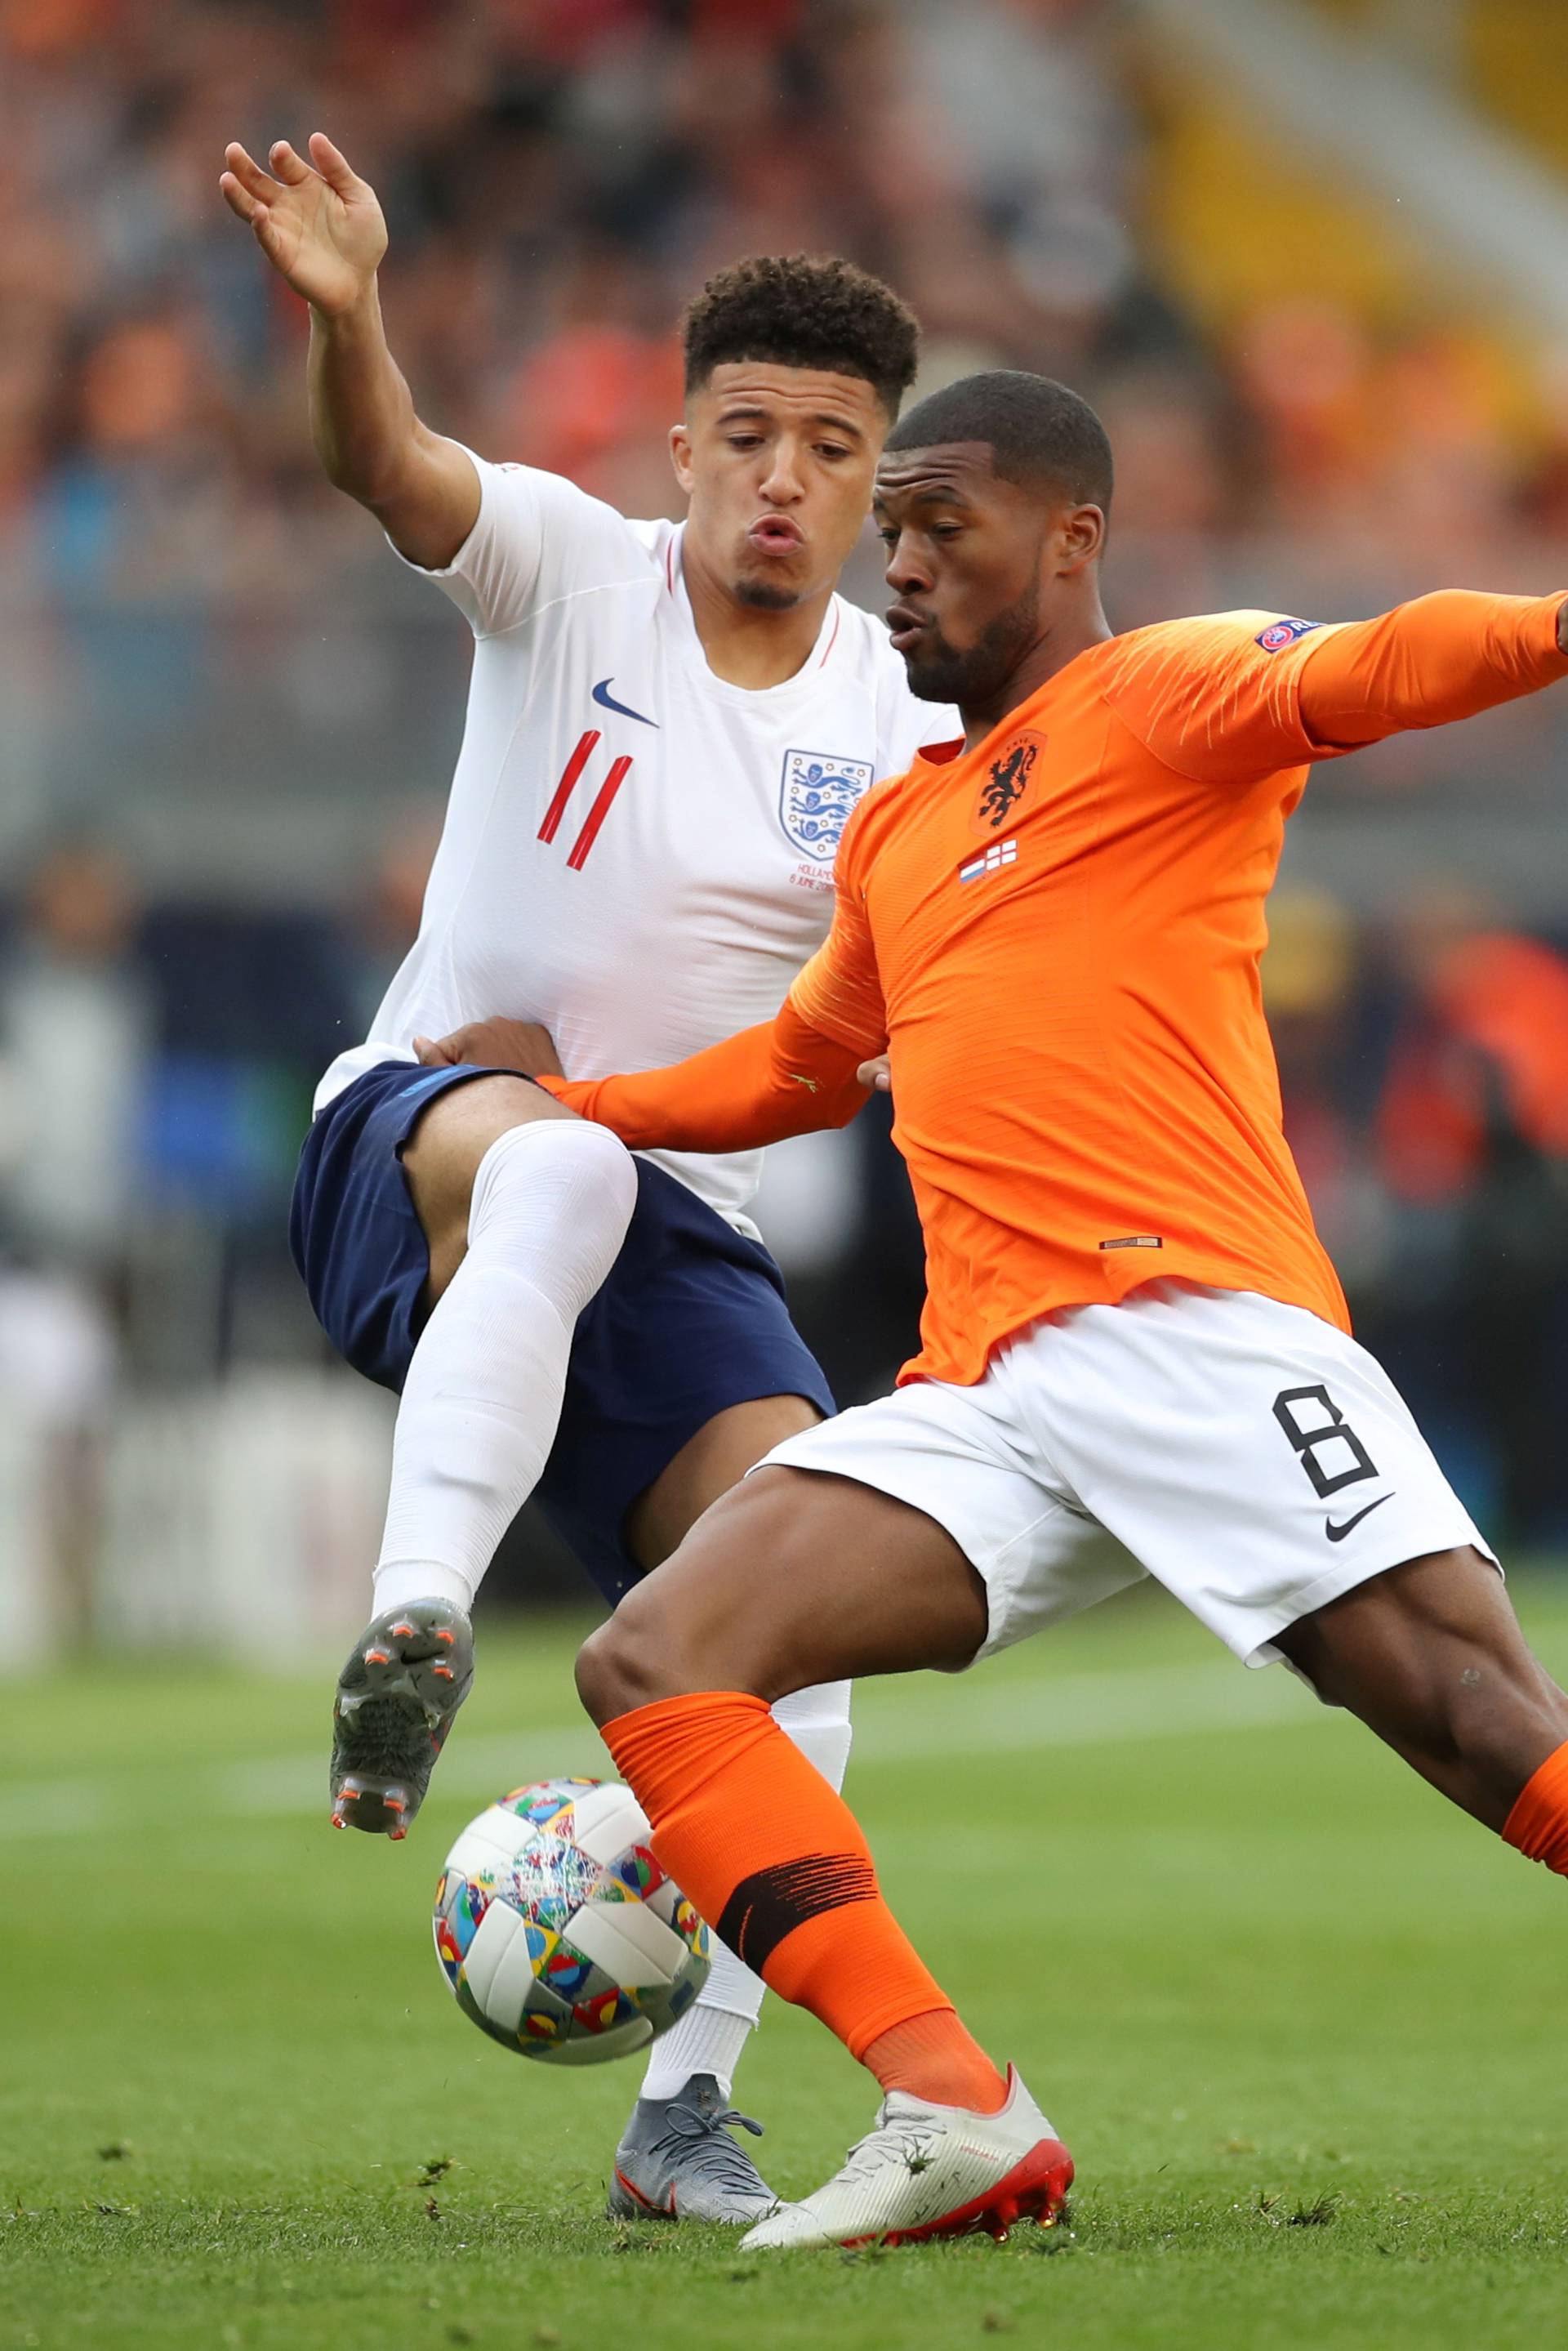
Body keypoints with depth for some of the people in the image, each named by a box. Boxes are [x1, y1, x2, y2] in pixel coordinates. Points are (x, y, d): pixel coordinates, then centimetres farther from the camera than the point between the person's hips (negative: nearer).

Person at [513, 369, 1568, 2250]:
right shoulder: (894, 835, 27)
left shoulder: (1155, 702, 4)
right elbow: (801, 1067, 45)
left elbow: (1345, 681, -18)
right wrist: (561, 1106, 40)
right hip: (984, 1389, 7)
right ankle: (958, 2118, -20)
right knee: (656, 1659, -11)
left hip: (1191, 1322, -7)